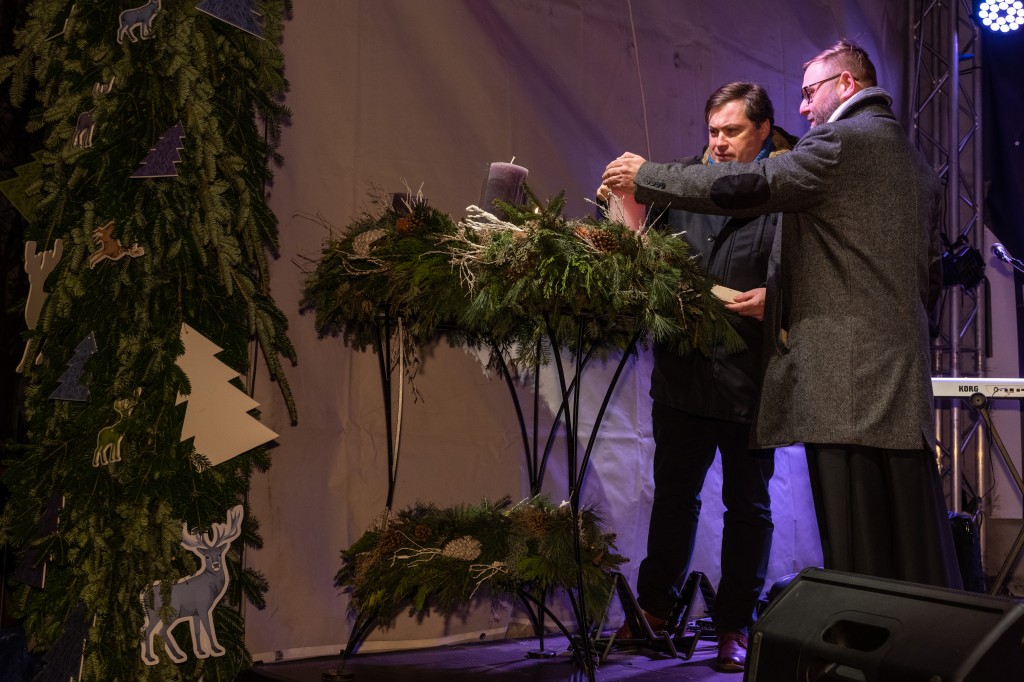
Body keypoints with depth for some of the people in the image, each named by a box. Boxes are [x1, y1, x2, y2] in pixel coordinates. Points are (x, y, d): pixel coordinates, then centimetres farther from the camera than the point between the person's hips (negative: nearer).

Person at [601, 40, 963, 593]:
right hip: (904, 379, 9)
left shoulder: (840, 139, -6)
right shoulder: (915, 161, 21)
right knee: (916, 546, 10)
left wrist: (646, 176, -2)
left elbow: (744, 186, -13)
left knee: (856, 553, -5)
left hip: (845, 379, -9)